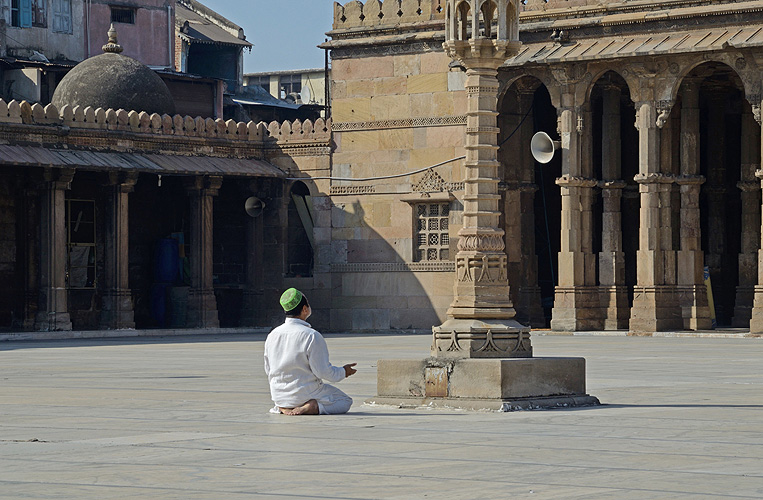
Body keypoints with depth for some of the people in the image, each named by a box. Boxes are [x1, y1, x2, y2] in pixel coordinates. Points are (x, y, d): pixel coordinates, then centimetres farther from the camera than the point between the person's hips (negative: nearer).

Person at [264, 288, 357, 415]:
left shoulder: (272, 335, 1)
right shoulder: (312, 336, -19)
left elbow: (269, 370, 10)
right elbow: (323, 371, -17)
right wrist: (343, 372, 3)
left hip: (279, 397, 6)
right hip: (305, 394, -6)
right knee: (345, 401, 13)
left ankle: (283, 408, 6)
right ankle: (313, 407, -13)